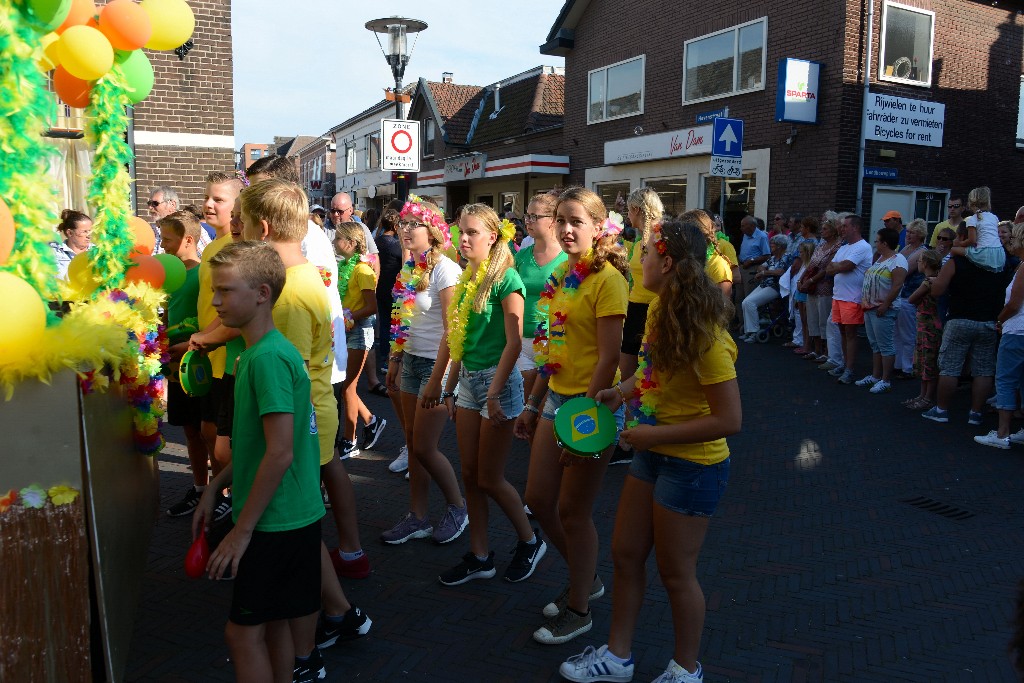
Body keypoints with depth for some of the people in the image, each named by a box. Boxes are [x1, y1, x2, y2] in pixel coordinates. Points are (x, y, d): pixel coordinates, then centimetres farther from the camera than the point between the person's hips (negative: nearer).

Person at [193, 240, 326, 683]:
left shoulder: (268, 357, -20)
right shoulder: (261, 352, 10)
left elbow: (280, 452, -24)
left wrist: (243, 528, -19)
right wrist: (215, 488, 18)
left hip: (275, 522, -9)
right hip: (296, 515, 9)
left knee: (243, 629, 3)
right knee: (276, 622, 19)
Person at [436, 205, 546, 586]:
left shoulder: (505, 279, -13)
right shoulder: (467, 280, 11)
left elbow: (514, 341, -17)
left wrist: (494, 393, -20)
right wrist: (450, 389, 14)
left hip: (498, 380, -8)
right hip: (468, 380, 8)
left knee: (489, 479, 1)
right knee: (470, 475, 11)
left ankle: (530, 541, 24)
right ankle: (479, 556, 23)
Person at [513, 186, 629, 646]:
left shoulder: (607, 279, -15)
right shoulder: (563, 275, 10)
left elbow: (608, 357, -19)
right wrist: (533, 403, 15)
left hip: (591, 404, -8)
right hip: (556, 399, 8)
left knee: (573, 512, 4)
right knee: (538, 499, 13)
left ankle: (579, 609, 25)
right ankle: (586, 579, 36)